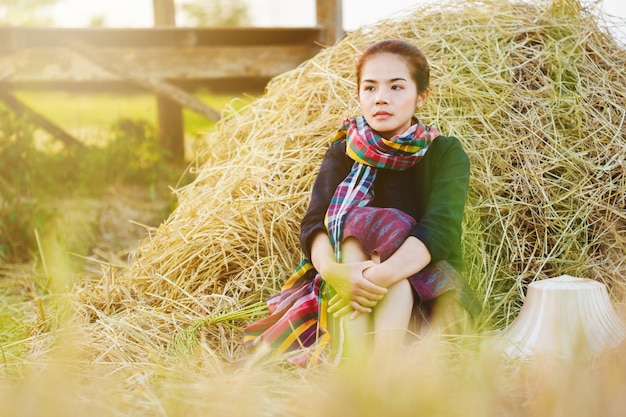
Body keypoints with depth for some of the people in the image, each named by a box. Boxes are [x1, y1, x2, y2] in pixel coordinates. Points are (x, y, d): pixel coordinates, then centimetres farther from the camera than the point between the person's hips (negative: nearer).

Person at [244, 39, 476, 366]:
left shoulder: (446, 154, -2)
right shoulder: (343, 153, 5)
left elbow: (439, 229, -20)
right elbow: (314, 222, -12)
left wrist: (383, 275, -38)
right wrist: (331, 269, -36)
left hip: (424, 295, -2)